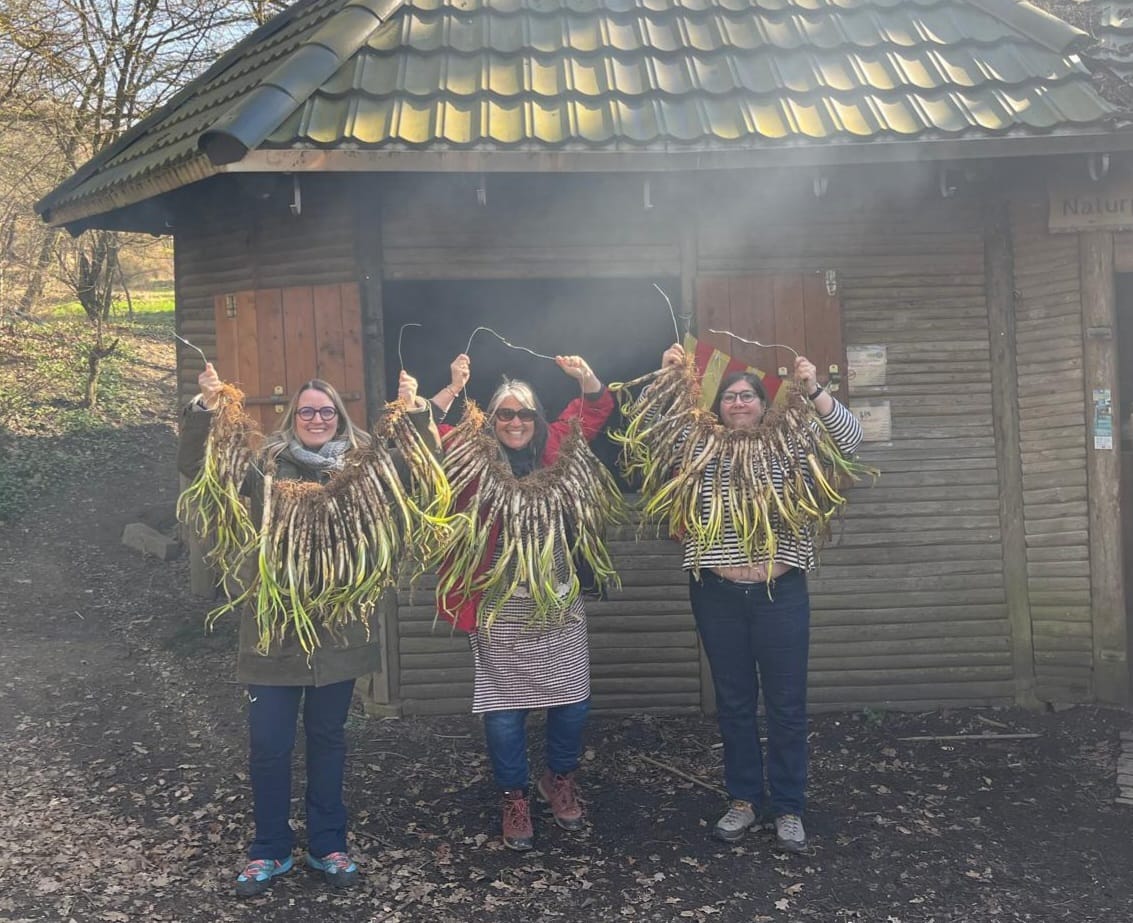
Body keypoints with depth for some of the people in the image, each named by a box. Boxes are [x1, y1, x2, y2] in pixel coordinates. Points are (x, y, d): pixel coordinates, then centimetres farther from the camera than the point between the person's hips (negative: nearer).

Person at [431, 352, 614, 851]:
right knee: (504, 707, 4)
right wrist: (453, 389, -20)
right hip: (501, 608, -2)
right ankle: (513, 797, 23)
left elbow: (596, 410, 14)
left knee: (572, 701, 7)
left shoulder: (556, 448, 5)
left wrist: (586, 377, -4)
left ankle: (560, 779, 32)